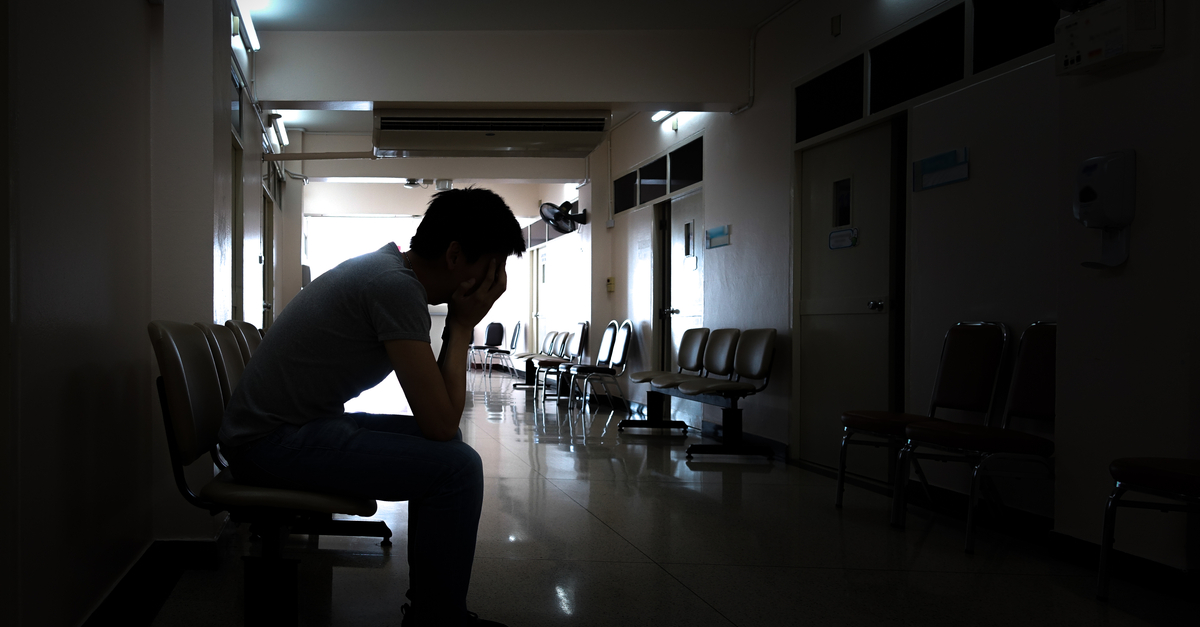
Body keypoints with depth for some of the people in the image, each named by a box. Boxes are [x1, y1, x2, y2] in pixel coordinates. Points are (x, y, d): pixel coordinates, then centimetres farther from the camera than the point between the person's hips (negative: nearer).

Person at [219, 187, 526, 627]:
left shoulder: (388, 266, 10)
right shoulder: (396, 286, -21)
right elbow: (440, 422, -22)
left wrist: (459, 324, -2)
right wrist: (462, 326, -11)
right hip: (271, 440, -11)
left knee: (446, 447, 16)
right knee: (456, 466, -19)